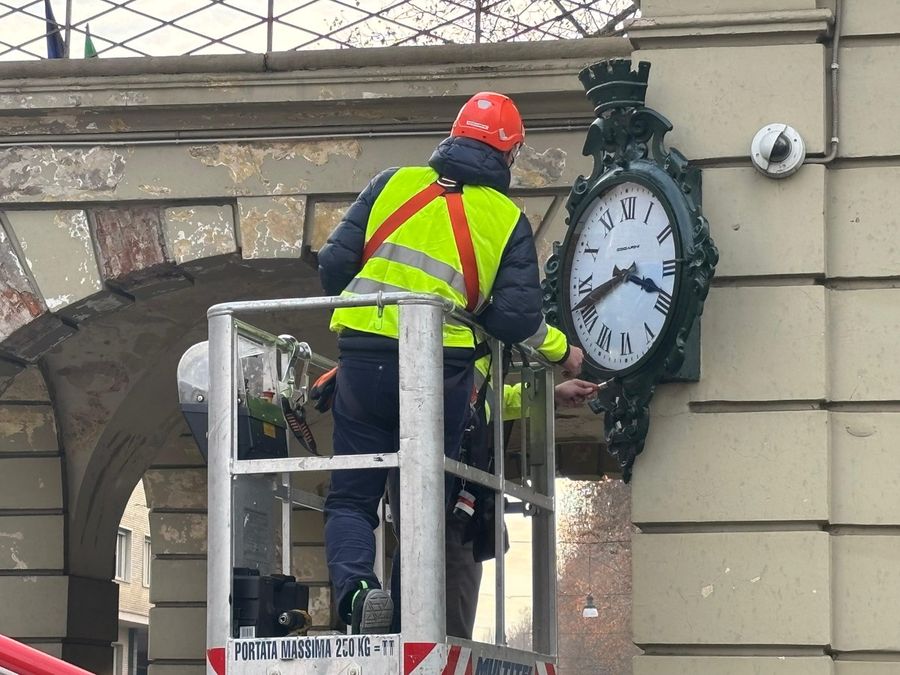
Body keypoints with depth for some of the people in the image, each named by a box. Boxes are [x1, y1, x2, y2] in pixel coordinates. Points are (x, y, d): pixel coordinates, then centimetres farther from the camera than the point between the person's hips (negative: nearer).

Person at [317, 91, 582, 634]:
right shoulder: (508, 219, 5)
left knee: (351, 498, 9)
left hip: (363, 364, 1)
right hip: (442, 374, -1)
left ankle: (356, 585, -19)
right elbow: (518, 319, -3)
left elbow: (334, 265, 5)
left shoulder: (395, 183, 8)